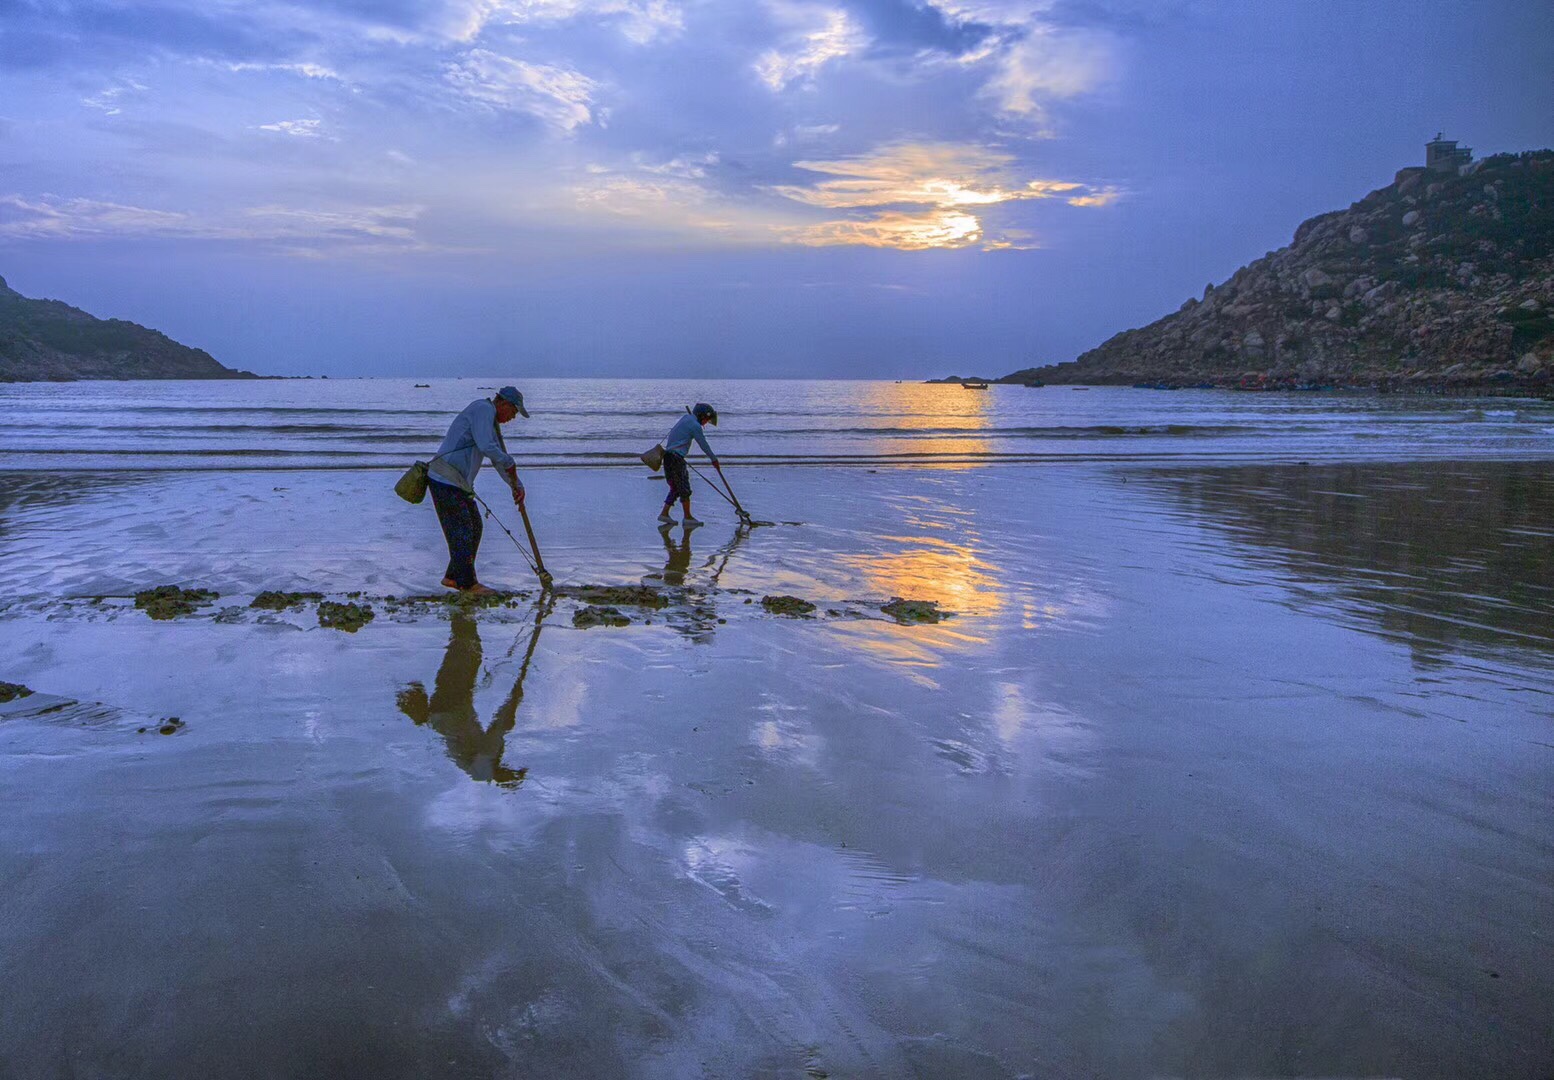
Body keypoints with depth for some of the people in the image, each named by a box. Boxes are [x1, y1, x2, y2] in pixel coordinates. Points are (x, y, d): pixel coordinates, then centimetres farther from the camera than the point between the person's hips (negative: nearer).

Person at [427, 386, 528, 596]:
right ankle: (467, 583, 1)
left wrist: (517, 485, 17)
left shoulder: (491, 421, 20)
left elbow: (500, 457, 24)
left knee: (474, 526, 14)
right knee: (461, 530, -6)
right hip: (445, 481, -10)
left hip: (459, 484, 10)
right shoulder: (482, 409, -12)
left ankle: (454, 577, 21)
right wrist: (509, 463, -10)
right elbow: (486, 447, -25)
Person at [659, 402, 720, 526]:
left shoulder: (685, 418, 16)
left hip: (668, 455, 9)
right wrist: (714, 459, 6)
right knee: (684, 488, -1)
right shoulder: (695, 425, -11)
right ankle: (687, 517, 4)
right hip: (676, 458, -9)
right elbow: (704, 445, -5)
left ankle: (664, 513, 13)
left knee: (676, 487, 14)